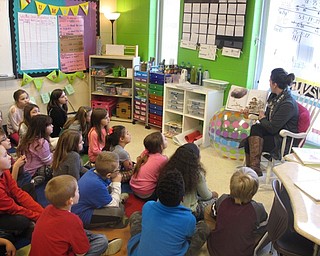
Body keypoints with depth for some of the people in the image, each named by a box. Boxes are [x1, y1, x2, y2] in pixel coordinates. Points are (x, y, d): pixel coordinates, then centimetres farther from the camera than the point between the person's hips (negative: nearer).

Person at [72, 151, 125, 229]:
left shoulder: (94, 171, -8)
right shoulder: (97, 185, -35)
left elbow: (109, 188, 11)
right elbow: (113, 205, -20)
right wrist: (117, 184, -16)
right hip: (82, 216, -10)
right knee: (118, 212, -25)